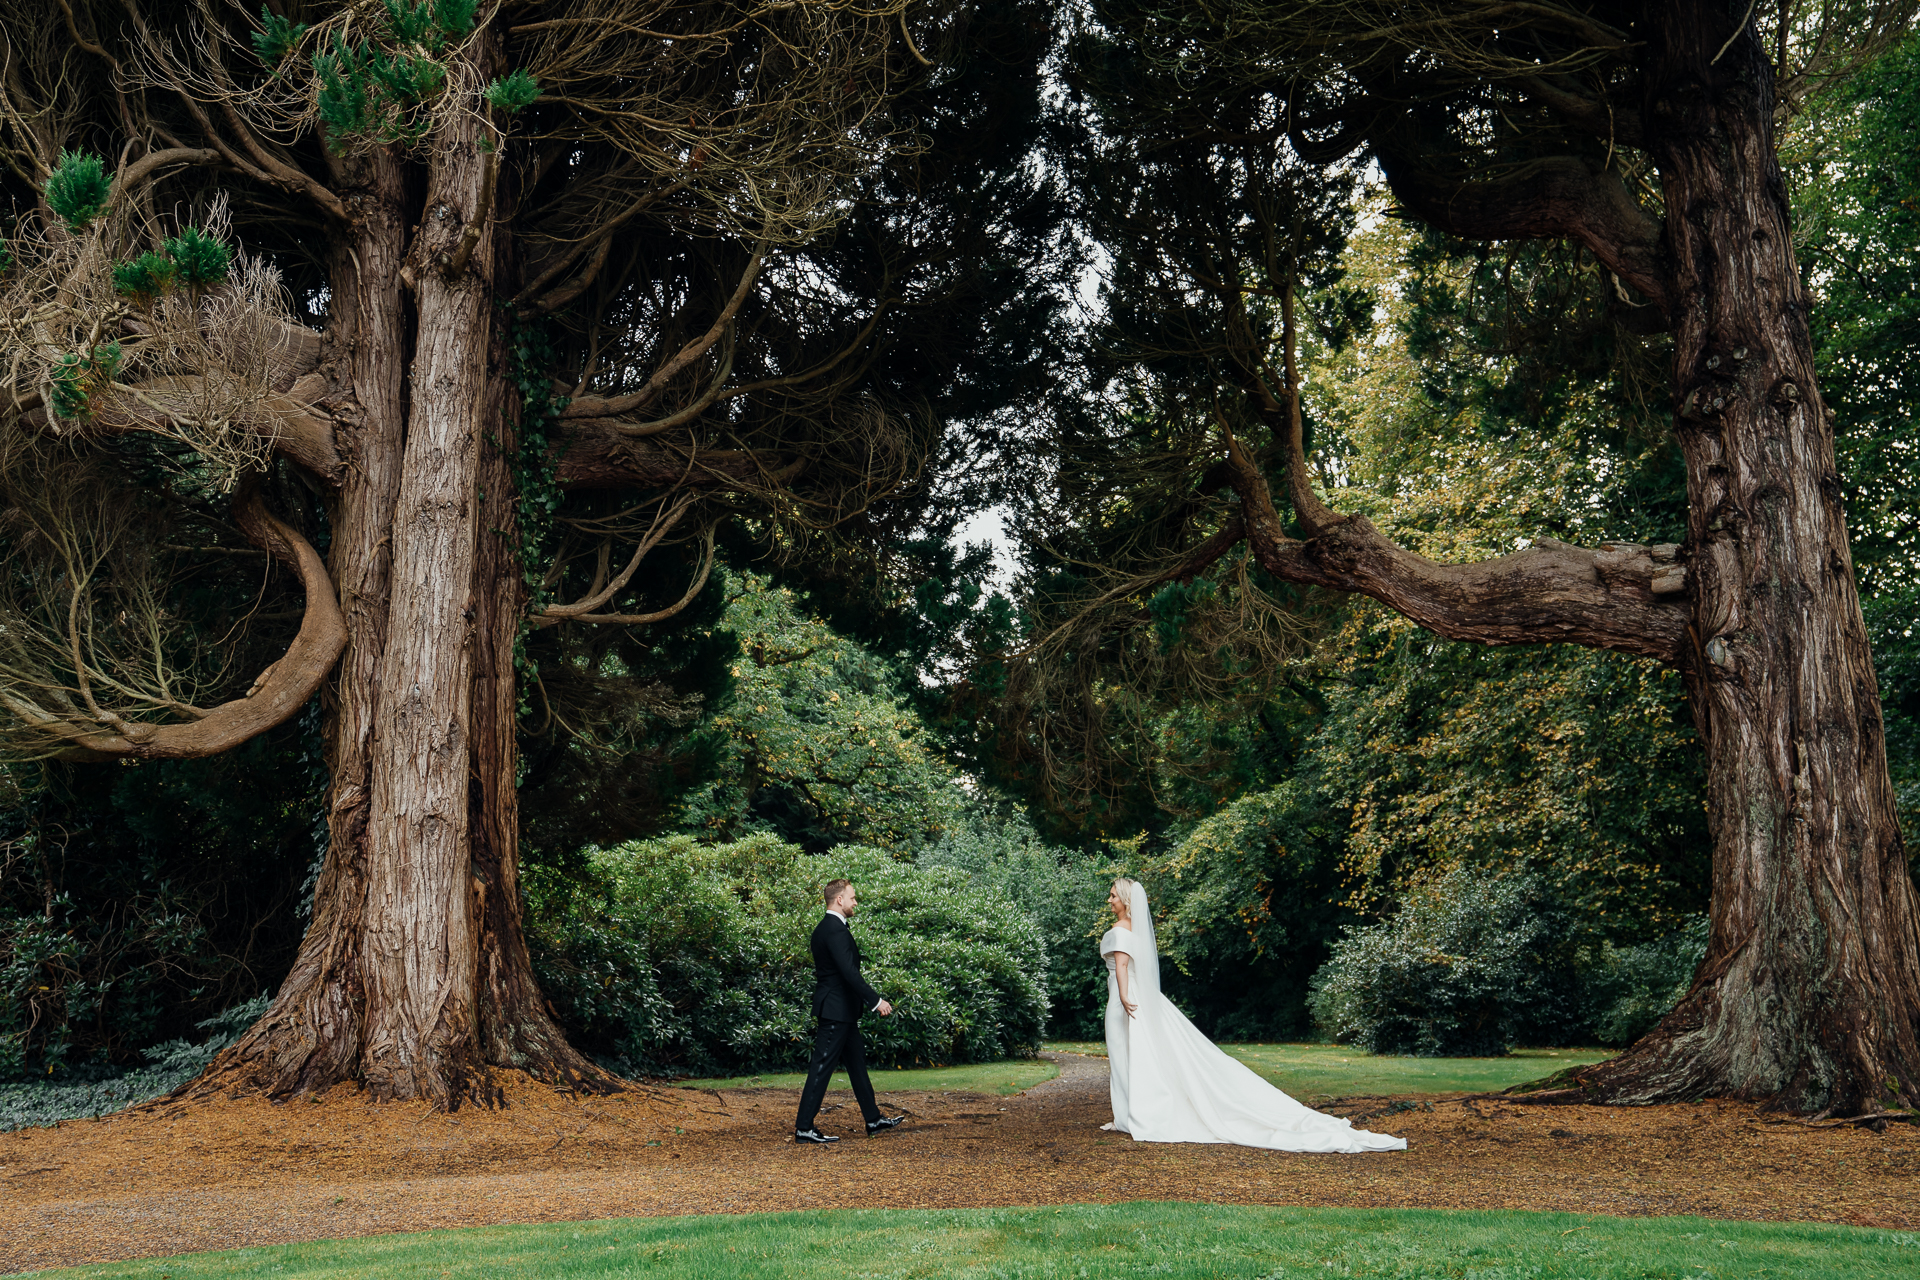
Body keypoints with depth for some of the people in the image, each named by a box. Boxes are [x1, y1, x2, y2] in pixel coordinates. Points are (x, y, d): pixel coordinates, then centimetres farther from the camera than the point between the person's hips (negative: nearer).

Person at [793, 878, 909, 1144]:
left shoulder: (824, 928, 13)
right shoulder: (836, 931, -20)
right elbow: (850, 973, -25)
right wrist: (876, 1000, -22)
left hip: (841, 1011, 11)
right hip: (837, 1010, -11)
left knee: (857, 1061, 16)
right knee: (822, 1066, -5)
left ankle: (874, 1120, 24)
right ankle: (803, 1128, 0)